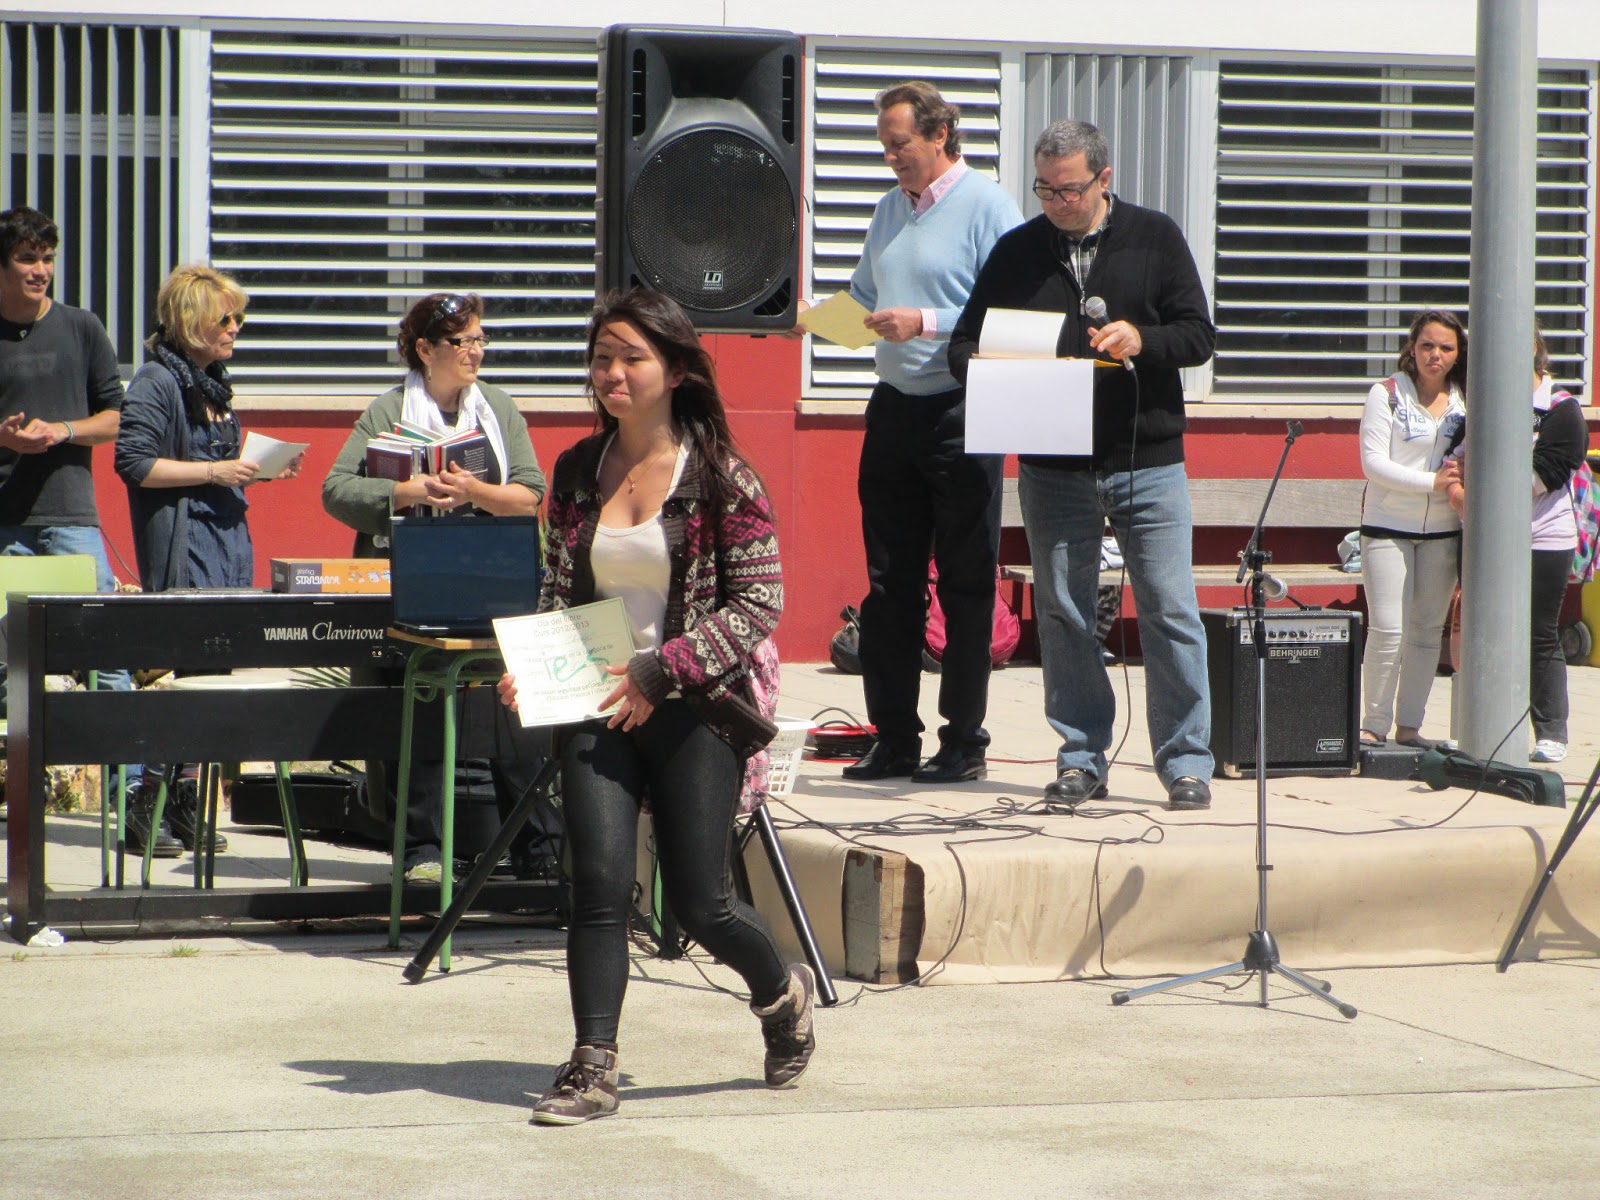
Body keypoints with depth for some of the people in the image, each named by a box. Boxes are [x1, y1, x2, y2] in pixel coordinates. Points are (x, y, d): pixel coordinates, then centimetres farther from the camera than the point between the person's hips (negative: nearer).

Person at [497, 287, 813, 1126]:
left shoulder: (720, 475, -6)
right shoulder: (577, 471, 8)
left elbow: (761, 601, -8)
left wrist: (664, 669, -16)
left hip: (694, 710, -3)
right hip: (600, 708, 4)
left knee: (699, 901, -1)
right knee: (598, 884, -10)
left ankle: (781, 994, 30)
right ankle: (592, 1067, -6)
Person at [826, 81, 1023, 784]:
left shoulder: (987, 207, -7)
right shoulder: (889, 210, 15)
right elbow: (863, 296, 24)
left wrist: (925, 324, -20)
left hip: (960, 415, -7)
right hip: (893, 410, 7)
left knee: (965, 584, 0)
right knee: (888, 584, 7)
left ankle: (964, 744, 5)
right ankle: (894, 739, 14)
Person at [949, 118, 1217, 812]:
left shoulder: (1155, 239, 5)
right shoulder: (1016, 252, 9)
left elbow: (1199, 335, 3)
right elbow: (965, 344, 11)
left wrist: (1142, 339, -17)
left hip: (1147, 464, -2)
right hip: (1052, 468, 2)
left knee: (1170, 611, -4)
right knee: (1061, 614, 5)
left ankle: (1185, 762, 3)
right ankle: (1081, 760, 14)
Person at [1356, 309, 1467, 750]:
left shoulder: (1464, 399, 7)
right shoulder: (1387, 394, -4)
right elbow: (1373, 463, -10)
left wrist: (1465, 480, -8)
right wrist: (1432, 482, -18)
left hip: (1442, 530, 4)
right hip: (1388, 527, -4)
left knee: (1428, 630, 6)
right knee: (1388, 629, -9)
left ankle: (1409, 725, 14)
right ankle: (1374, 725, 0)